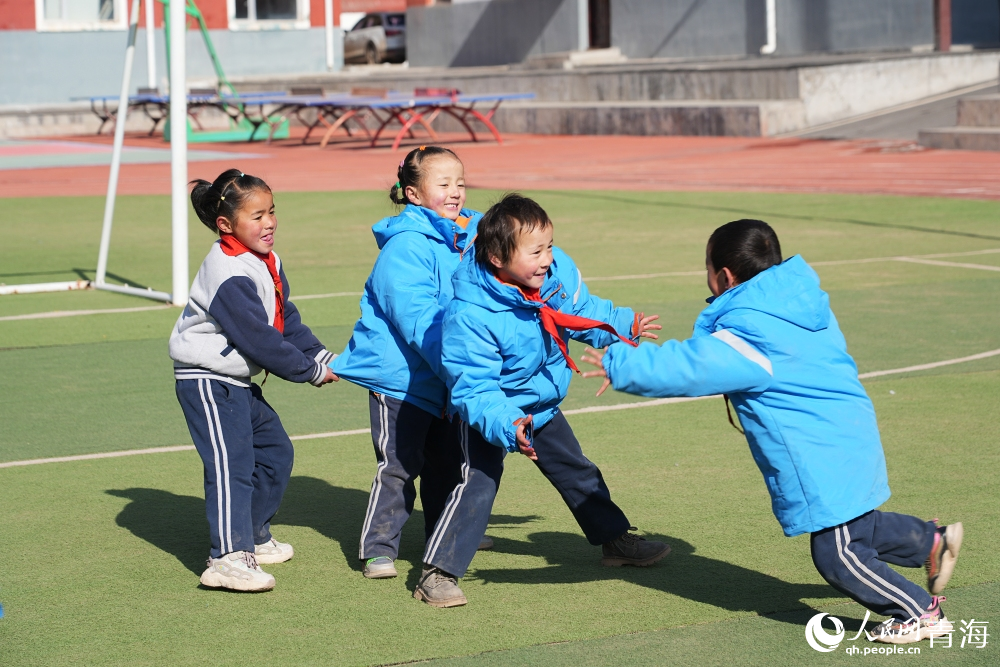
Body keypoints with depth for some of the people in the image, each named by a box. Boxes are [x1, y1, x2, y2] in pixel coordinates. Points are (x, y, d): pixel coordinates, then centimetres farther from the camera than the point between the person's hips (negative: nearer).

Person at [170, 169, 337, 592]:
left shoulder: (265, 263, 8)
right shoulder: (230, 276, -24)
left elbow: (286, 319, 14)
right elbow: (260, 341, -23)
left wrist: (321, 355, 2)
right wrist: (312, 371, -13)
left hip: (238, 380, 10)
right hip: (208, 380, -10)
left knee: (274, 452, 16)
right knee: (231, 463, -17)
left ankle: (253, 537, 30)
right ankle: (228, 559, -20)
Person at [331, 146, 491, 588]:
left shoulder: (469, 239, 4)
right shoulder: (406, 247, -22)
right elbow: (418, 319, -28)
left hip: (442, 376, 8)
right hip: (399, 373, -8)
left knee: (448, 458, 18)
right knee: (399, 462, -6)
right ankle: (377, 548, 3)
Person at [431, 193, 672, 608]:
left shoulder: (559, 273, -18)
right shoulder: (470, 316, -37)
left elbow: (583, 313, 5)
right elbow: (475, 390, -36)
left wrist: (623, 326, -6)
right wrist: (508, 427, -50)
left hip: (542, 406, 7)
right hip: (491, 415, -7)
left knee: (577, 472, 20)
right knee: (479, 481, -20)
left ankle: (615, 540, 40)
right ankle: (439, 572, -13)